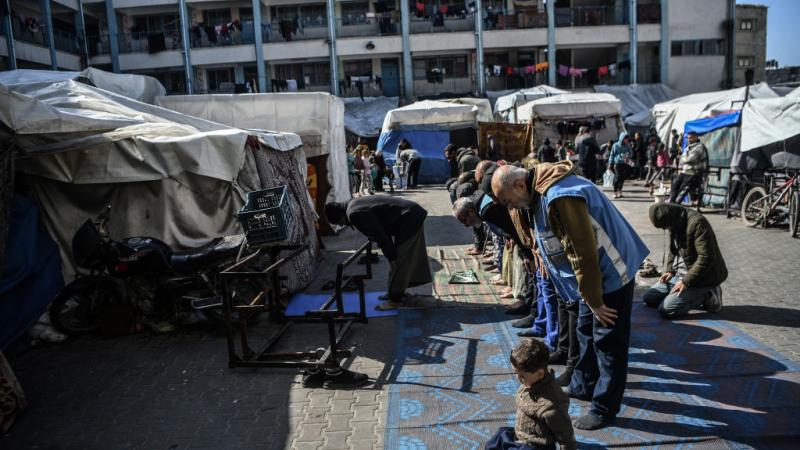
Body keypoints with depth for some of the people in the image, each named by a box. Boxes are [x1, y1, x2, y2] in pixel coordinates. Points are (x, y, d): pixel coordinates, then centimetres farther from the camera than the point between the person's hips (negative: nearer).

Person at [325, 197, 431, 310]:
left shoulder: (355, 214, -18)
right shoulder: (354, 203, 13)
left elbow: (380, 236, -19)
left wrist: (391, 256, -9)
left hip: (409, 222, -11)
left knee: (398, 263, -1)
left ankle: (395, 300, 9)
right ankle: (397, 293, 32)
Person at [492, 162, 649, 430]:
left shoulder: (560, 197, -30)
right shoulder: (542, 193, 3)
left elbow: (583, 255, -27)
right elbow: (556, 245, 12)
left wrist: (595, 302, -18)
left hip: (610, 275, -10)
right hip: (594, 274, 10)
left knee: (608, 343, 1)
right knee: (587, 333, 21)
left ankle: (605, 409, 14)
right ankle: (583, 386, 37)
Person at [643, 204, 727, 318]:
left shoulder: (697, 223, -24)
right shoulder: (675, 224, 4)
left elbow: (706, 257, -27)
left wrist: (686, 281, -23)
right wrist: (670, 270, 3)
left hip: (704, 277, -9)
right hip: (684, 273, 10)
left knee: (666, 310, -20)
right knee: (649, 298, 5)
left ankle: (706, 297, -2)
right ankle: (698, 295, 7)